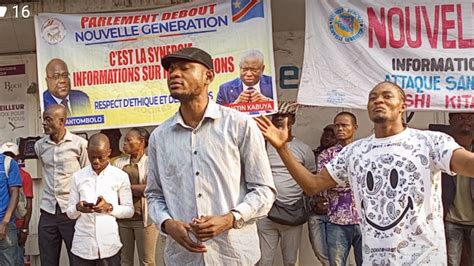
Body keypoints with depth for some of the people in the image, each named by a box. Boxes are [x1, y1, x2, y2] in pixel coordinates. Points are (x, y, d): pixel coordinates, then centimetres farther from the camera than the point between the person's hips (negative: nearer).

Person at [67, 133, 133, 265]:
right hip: (82, 246, 2)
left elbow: (129, 211, 2)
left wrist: (109, 207, -14)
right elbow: (70, 213, 8)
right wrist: (78, 208, -13)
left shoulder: (120, 176, 1)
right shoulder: (78, 176, 7)